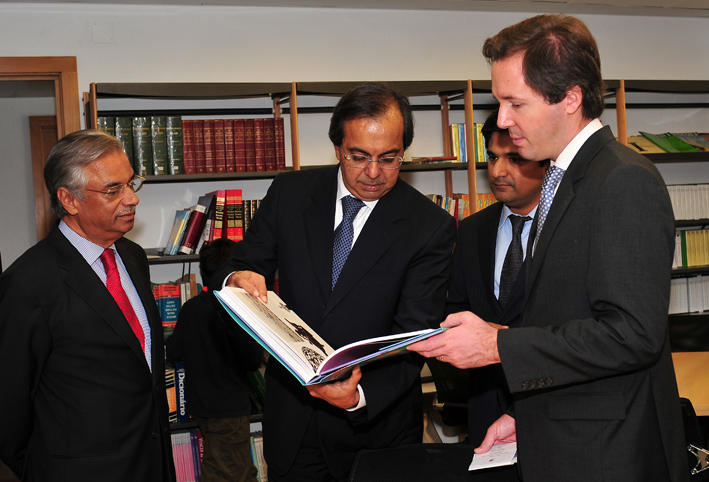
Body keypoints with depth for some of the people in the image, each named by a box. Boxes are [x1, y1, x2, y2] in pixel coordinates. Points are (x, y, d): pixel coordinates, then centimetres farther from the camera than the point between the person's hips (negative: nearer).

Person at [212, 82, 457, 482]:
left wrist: (361, 396, -34)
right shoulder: (289, 193, -3)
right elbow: (245, 266, 3)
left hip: (377, 423, -2)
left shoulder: (433, 227, -12)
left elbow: (412, 338, -17)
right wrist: (239, 279, -22)